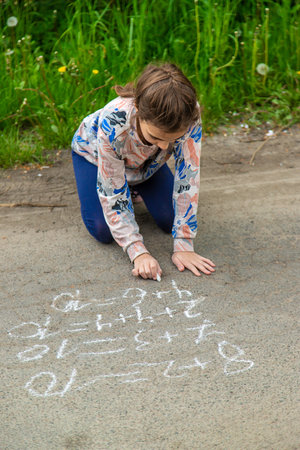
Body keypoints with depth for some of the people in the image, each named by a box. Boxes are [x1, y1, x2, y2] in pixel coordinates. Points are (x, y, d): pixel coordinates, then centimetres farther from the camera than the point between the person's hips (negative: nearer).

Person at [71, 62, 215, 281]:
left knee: (170, 220, -9)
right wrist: (138, 252, -39)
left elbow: (188, 176, -31)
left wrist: (184, 245, -33)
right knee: (103, 231, -17)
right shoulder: (113, 124, -45)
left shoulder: (189, 116, -39)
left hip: (146, 161, 3)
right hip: (94, 153, -2)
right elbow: (112, 193, -33)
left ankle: (136, 187, 21)